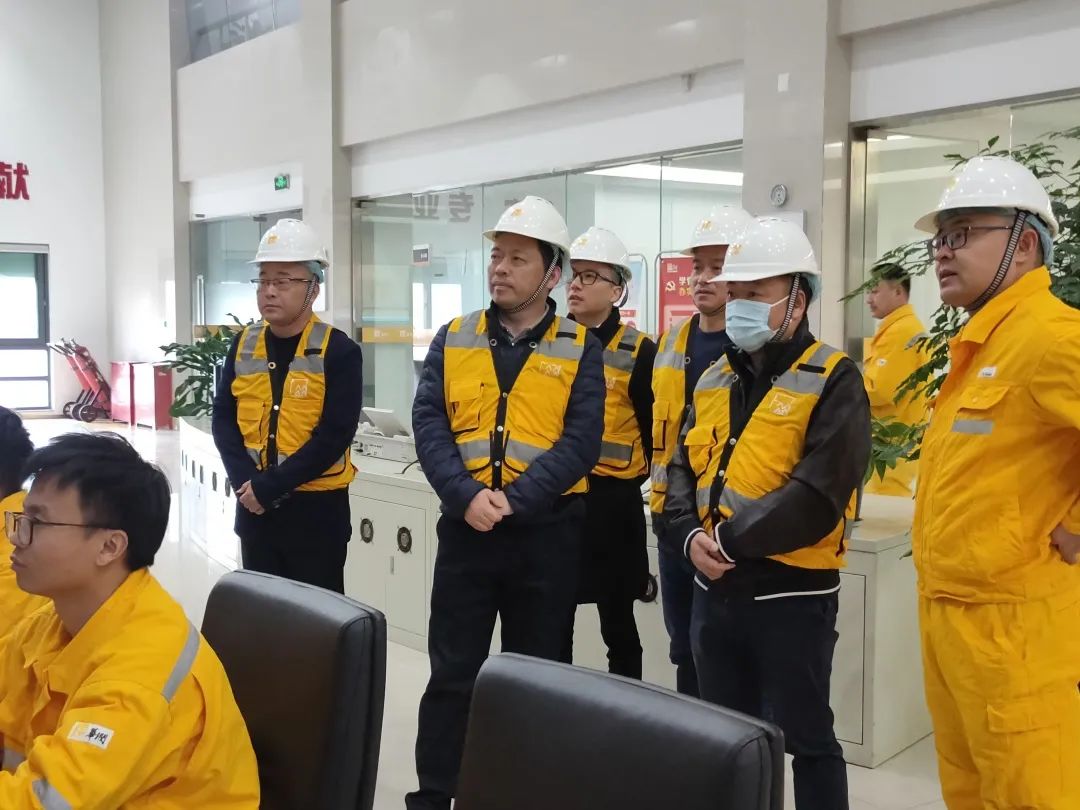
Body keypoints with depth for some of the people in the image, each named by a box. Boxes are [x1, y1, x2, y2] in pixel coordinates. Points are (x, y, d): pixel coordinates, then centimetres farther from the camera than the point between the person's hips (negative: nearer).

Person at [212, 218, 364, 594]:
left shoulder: (339, 351, -10)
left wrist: (268, 486, -18)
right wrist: (245, 483, -11)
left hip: (316, 508, -5)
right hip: (254, 506, 5)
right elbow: (223, 420, 4)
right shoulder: (244, 345, 6)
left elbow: (334, 435, -17)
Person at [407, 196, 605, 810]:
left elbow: (582, 440, -8)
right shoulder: (453, 339, 7)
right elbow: (429, 425, -2)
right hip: (465, 527, 2)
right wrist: (466, 495, -17)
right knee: (452, 673, 8)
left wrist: (512, 499, -18)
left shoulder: (580, 348, 0)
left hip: (548, 533, -1)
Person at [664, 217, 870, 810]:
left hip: (792, 595, -7)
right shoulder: (714, 382, 11)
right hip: (715, 590, 7)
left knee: (805, 738, 6)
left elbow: (816, 495, -21)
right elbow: (684, 472, 10)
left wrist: (730, 540, -19)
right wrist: (690, 537, -9)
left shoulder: (832, 381, -11)